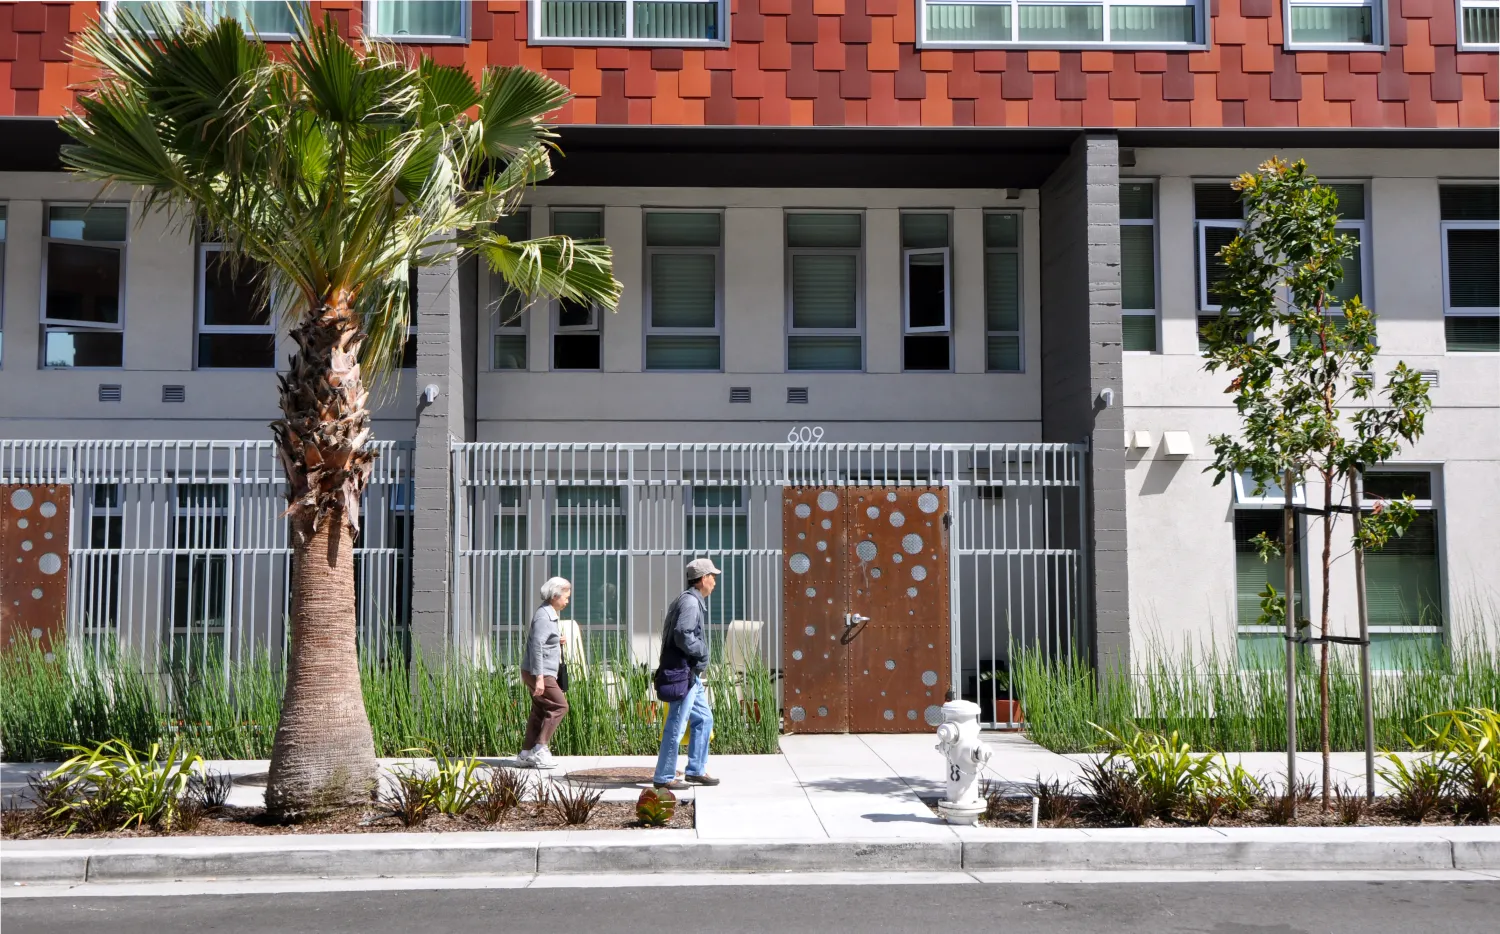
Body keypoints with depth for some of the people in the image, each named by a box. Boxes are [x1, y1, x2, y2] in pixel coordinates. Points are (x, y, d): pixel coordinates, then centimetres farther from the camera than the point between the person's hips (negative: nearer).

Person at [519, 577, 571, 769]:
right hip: (540, 673, -10)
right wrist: (539, 678, -26)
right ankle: (540, 748, -8)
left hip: (543, 673, 10)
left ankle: (527, 752, 17)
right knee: (559, 705, -9)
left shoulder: (550, 614, 15)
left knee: (540, 711, 13)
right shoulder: (544, 616, -17)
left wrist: (558, 641, 7)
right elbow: (536, 646, -23)